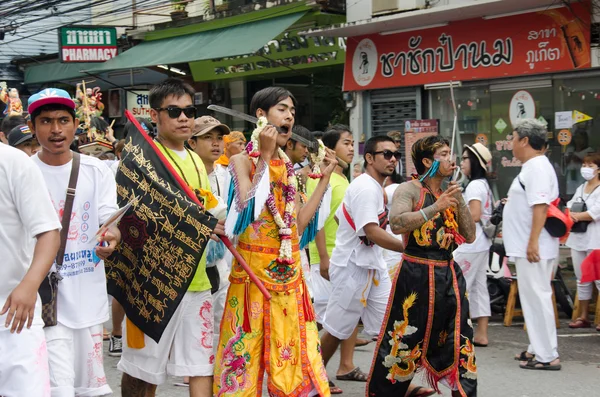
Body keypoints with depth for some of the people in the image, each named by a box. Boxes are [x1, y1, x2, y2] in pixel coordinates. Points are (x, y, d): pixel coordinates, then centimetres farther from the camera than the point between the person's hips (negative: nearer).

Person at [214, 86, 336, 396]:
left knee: (291, 348, 8)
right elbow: (248, 211, -21)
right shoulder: (243, 161, -5)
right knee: (246, 350, -1)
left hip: (288, 270, 6)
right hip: (253, 268, -6)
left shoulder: (287, 166, 13)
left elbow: (299, 223, 9)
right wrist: (265, 156, -18)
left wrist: (325, 178, 9)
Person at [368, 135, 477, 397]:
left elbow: (469, 236, 8)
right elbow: (396, 224, -24)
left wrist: (460, 201, -1)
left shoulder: (449, 194, 12)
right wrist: (434, 208, -24)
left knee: (458, 343, 9)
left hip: (449, 276, 6)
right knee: (403, 343, -1)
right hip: (416, 276, -6)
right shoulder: (410, 190, -6)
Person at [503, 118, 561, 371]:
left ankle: (547, 356, -4)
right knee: (533, 298, 15)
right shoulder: (532, 167, 16)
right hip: (526, 246, 11)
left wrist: (533, 242, -26)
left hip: (533, 248, -11)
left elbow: (540, 206, -24)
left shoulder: (537, 167, -16)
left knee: (537, 298, -7)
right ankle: (538, 348, 23)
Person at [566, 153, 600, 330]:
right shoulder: (580, 189, 20)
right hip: (577, 238, 8)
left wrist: (577, 216, -10)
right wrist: (570, 214, -9)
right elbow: (569, 207, 13)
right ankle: (583, 317, 18)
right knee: (582, 280, 11)